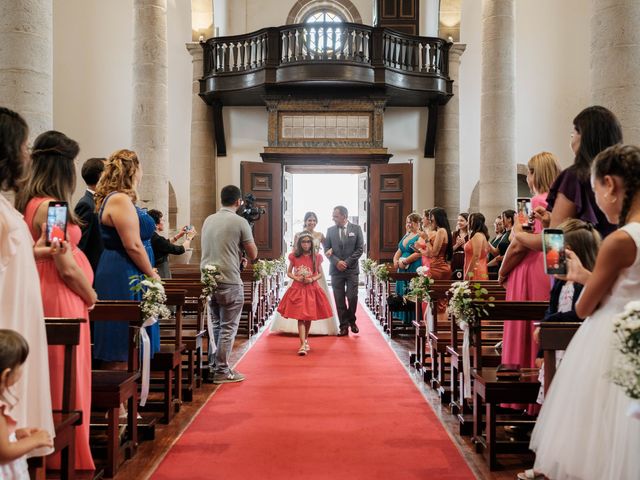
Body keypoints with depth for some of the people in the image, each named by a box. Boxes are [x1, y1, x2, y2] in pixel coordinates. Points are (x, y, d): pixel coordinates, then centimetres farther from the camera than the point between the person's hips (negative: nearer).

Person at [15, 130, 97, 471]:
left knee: (51, 381, 17)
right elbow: (67, 267, -18)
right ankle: (68, 458, 15)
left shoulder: (26, 202, 9)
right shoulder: (50, 206, -18)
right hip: (62, 300, -9)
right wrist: (91, 298, -4)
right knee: (66, 383, 3)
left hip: (43, 296, 9)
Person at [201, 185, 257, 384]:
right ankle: (222, 371, 6)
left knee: (215, 325, 18)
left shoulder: (208, 220, 10)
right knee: (228, 328, 2)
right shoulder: (240, 222, -8)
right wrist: (243, 256, 17)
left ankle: (213, 366, 24)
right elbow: (253, 255, -4)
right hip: (229, 282, -6)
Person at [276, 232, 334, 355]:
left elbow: (320, 274, 8)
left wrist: (312, 279, -11)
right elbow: (289, 273, 8)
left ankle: (306, 339, 32)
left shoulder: (316, 257, 1)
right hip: (297, 289, -1)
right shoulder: (294, 256, 1)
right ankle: (303, 345, -12)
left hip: (312, 289, 1)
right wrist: (296, 278, -11)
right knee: (300, 317, -8)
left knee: (309, 317, 10)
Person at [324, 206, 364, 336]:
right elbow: (327, 249, 5)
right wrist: (337, 262, -10)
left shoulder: (356, 228, 2)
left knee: (352, 297, -4)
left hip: (352, 269, -2)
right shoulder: (330, 230, 7)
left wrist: (347, 262, -9)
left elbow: (360, 249, -1)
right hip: (336, 270, 2)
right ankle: (343, 326, 9)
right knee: (339, 299, 1)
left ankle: (351, 320, 20)